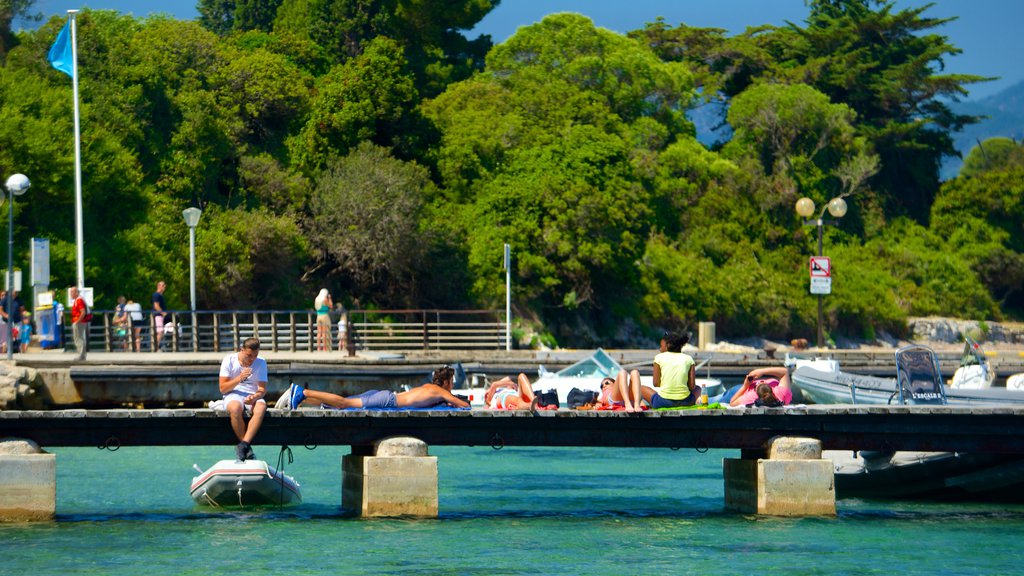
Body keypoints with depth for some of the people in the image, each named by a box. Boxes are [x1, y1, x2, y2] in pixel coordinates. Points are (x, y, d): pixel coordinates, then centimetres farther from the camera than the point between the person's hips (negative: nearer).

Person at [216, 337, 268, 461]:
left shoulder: (261, 363, 4)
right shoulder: (229, 360, -2)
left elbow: (262, 389, 1)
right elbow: (223, 388, -4)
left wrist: (254, 397, -23)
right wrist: (239, 378, -20)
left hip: (253, 396, 2)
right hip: (233, 396, -2)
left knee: (261, 408, -35)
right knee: (236, 408, -39)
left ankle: (243, 445, -38)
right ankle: (247, 448, -28)